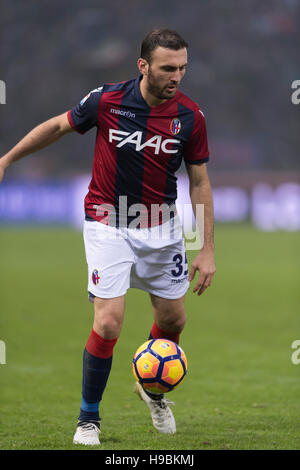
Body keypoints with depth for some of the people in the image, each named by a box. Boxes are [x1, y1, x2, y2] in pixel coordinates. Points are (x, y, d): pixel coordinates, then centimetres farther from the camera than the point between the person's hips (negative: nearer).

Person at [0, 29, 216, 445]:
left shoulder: (190, 116, -10)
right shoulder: (106, 100, -16)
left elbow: (200, 181, -1)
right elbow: (57, 126, 2)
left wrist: (207, 249, -2)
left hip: (161, 229, 3)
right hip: (108, 226, -3)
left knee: (173, 319, 12)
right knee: (108, 321, -14)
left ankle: (153, 389, 43)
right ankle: (89, 419, 4)